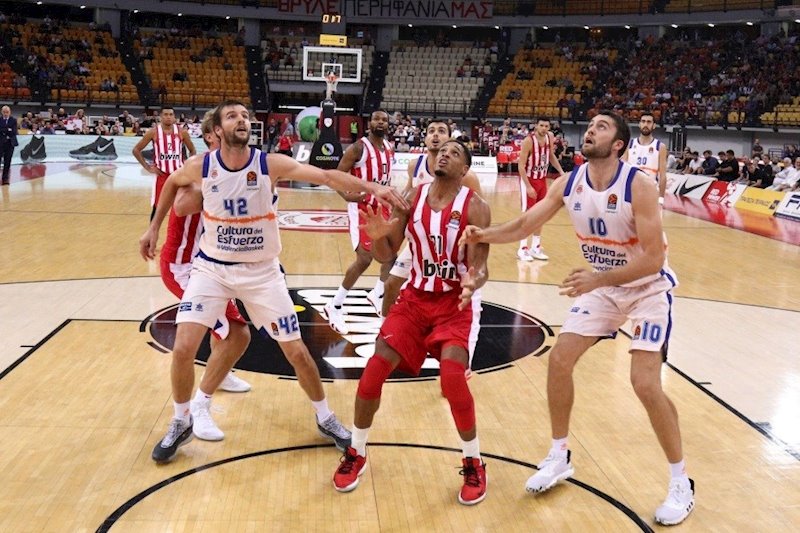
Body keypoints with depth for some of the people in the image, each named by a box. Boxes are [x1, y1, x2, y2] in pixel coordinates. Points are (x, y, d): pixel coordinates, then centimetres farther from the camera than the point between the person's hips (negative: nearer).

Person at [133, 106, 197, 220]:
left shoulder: (182, 132, -1)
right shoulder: (153, 132, -5)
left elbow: (193, 151, 12)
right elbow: (136, 150, 1)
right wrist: (148, 168, -4)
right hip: (162, 174, -1)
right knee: (157, 206, 2)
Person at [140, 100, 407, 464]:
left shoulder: (270, 164, -16)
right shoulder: (199, 167, -11)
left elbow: (326, 176, -28)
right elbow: (171, 183, 12)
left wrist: (370, 187, -43)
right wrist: (155, 227, 18)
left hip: (261, 271, -1)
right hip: (212, 267, 1)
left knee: (297, 352, 3)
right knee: (183, 347, -12)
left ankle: (325, 419, 27)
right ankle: (181, 424, 14)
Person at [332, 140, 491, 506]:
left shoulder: (474, 207, -11)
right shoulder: (412, 197, -2)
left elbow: (480, 266, -14)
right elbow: (386, 254, 0)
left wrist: (474, 281, -38)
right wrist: (378, 236, -23)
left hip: (454, 303, -3)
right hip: (415, 298, 3)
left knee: (453, 376, -22)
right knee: (375, 368, -8)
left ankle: (473, 463, 3)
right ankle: (356, 453, 14)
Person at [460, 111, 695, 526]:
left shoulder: (639, 185, -26)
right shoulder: (569, 183, -9)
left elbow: (653, 258, -29)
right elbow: (526, 224, -5)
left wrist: (597, 279, -39)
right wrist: (483, 235, -23)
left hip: (648, 289, -6)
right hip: (602, 285, 6)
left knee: (645, 383, -15)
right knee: (559, 359, 0)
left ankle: (681, 483, 6)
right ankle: (559, 458, 19)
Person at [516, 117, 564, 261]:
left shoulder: (550, 137, -3)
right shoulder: (528, 140, -23)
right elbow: (521, 166, -22)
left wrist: (561, 172, 5)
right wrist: (528, 186, -25)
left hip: (542, 179, 7)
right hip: (529, 180, -7)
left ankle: (535, 248, 19)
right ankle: (522, 249, 1)